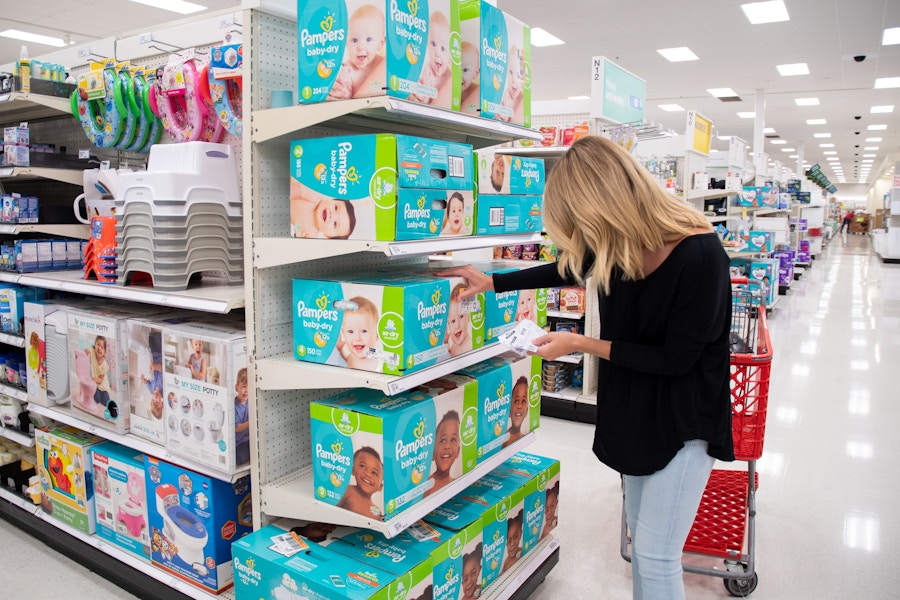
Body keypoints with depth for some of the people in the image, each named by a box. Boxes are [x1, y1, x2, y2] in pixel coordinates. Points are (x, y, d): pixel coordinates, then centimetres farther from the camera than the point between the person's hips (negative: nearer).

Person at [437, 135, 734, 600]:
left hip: (683, 421, -6)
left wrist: (581, 344, -18)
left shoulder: (700, 256, -28)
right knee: (640, 541, 19)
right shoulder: (622, 241, -8)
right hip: (634, 410, 7)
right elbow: (569, 268, 12)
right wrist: (492, 282, 14)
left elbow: (675, 359, -22)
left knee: (655, 557, 1)